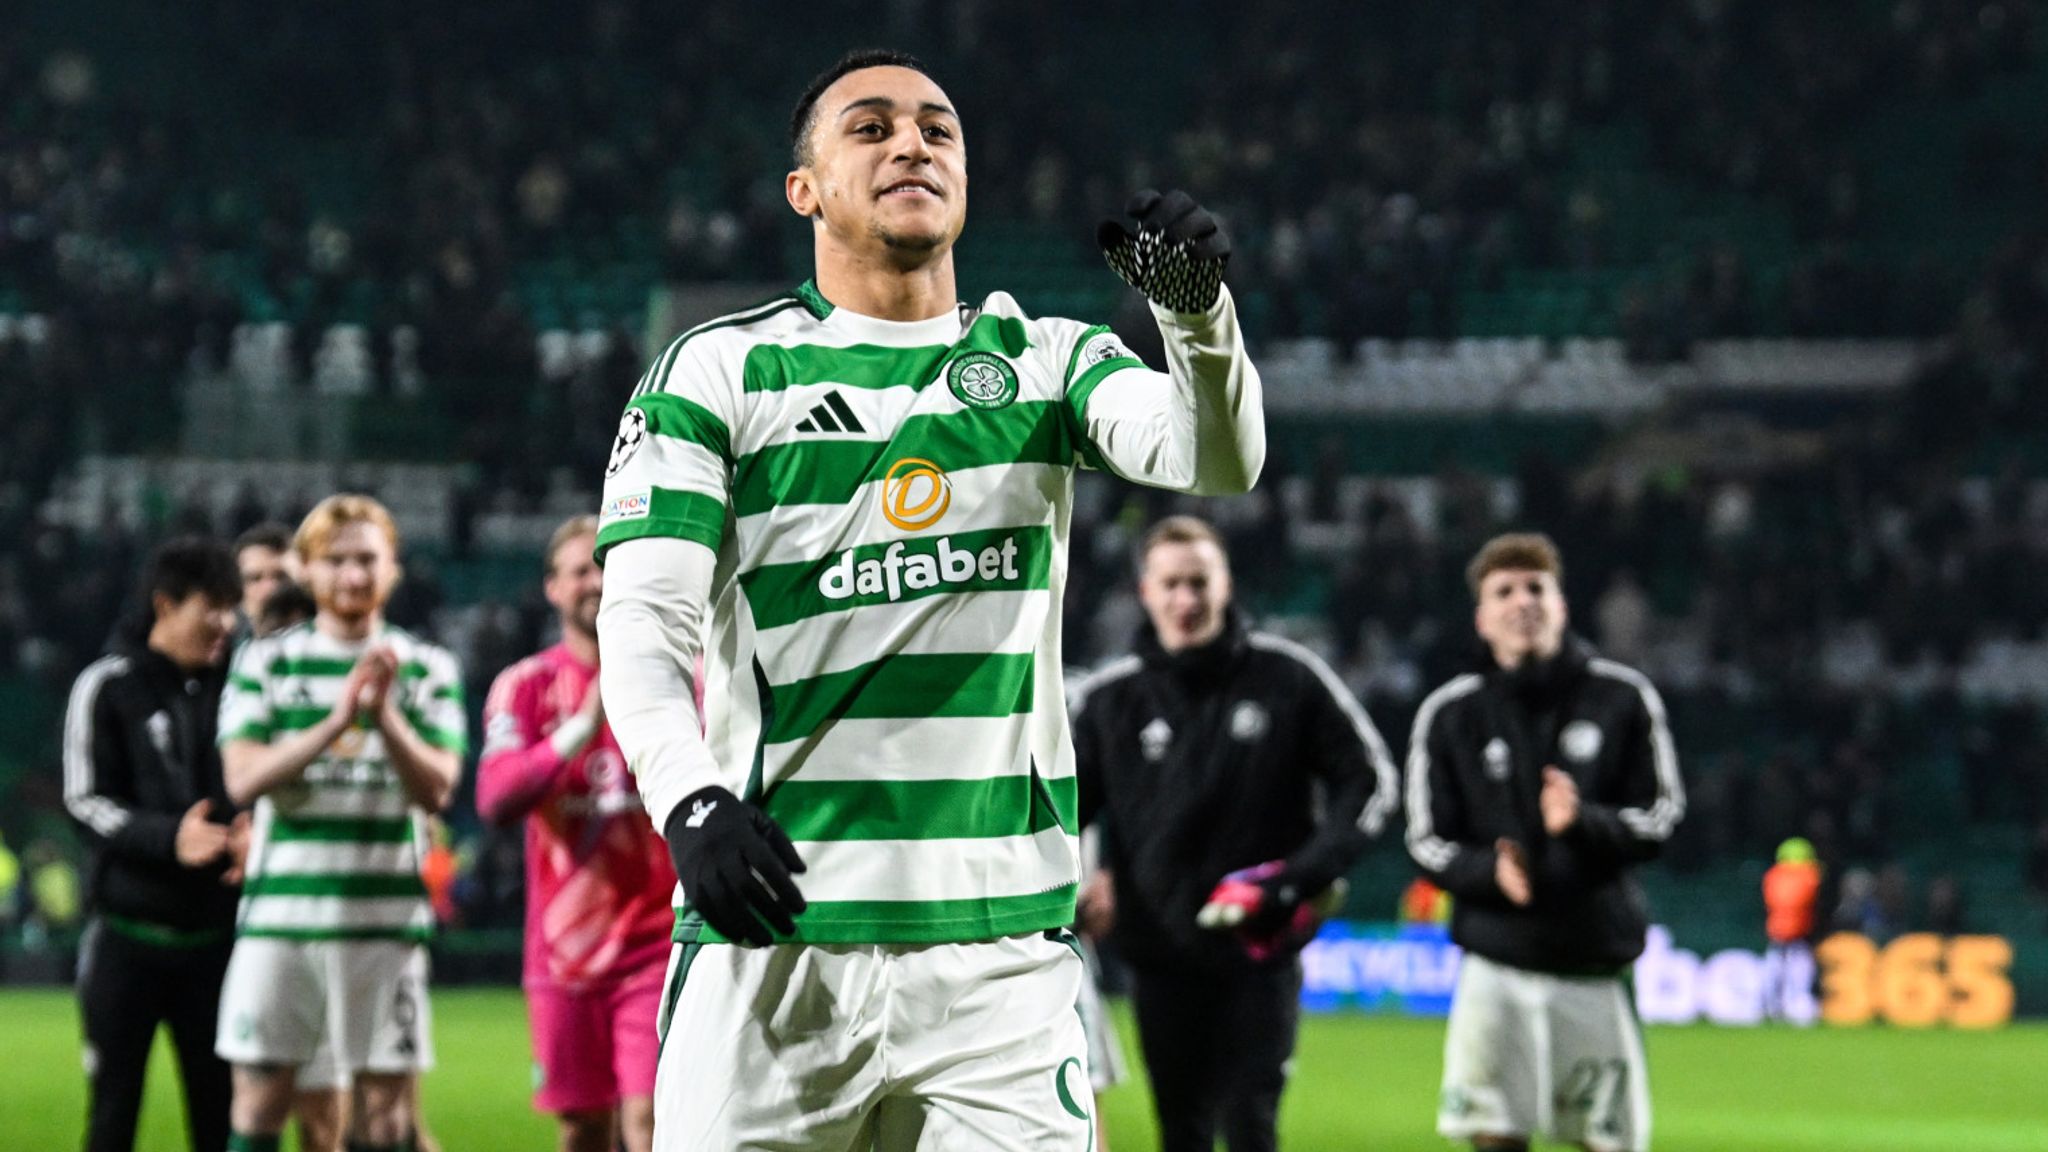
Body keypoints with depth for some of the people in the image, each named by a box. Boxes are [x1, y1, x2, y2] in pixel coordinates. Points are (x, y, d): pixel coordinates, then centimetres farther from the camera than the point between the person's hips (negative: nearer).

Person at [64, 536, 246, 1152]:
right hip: (129, 934, -3)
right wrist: (169, 838, -22)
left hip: (214, 934, 3)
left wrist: (254, 837, -8)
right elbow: (85, 802, -7)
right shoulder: (107, 687, -2)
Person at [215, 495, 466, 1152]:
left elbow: (436, 788, -2)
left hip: (386, 918, 0)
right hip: (278, 912, 0)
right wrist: (338, 720, -16)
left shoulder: (427, 669, 9)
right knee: (259, 1096, -2)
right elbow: (243, 777, -5)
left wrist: (382, 714, -17)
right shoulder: (264, 662, 9)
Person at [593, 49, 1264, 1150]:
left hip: (998, 943, 2)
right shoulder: (719, 370, 4)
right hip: (771, 936, -2)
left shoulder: (1045, 361, 14)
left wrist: (1196, 310, -25)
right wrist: (689, 800, -24)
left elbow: (1214, 460, -4)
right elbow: (643, 620, -5)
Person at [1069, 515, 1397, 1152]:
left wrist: (1305, 874, -12)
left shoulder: (1287, 676, -4)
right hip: (1161, 953, 2)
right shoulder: (1111, 698, 1)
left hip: (1260, 954, -2)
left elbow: (1369, 779, 1)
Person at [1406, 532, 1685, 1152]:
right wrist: (1490, 872, -18)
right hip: (1498, 965, 0)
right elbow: (1427, 841, 3)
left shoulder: (1623, 698, 1)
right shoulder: (1450, 713, 2)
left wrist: (1584, 823, -20)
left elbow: (1662, 816, 1)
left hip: (1598, 961, 0)